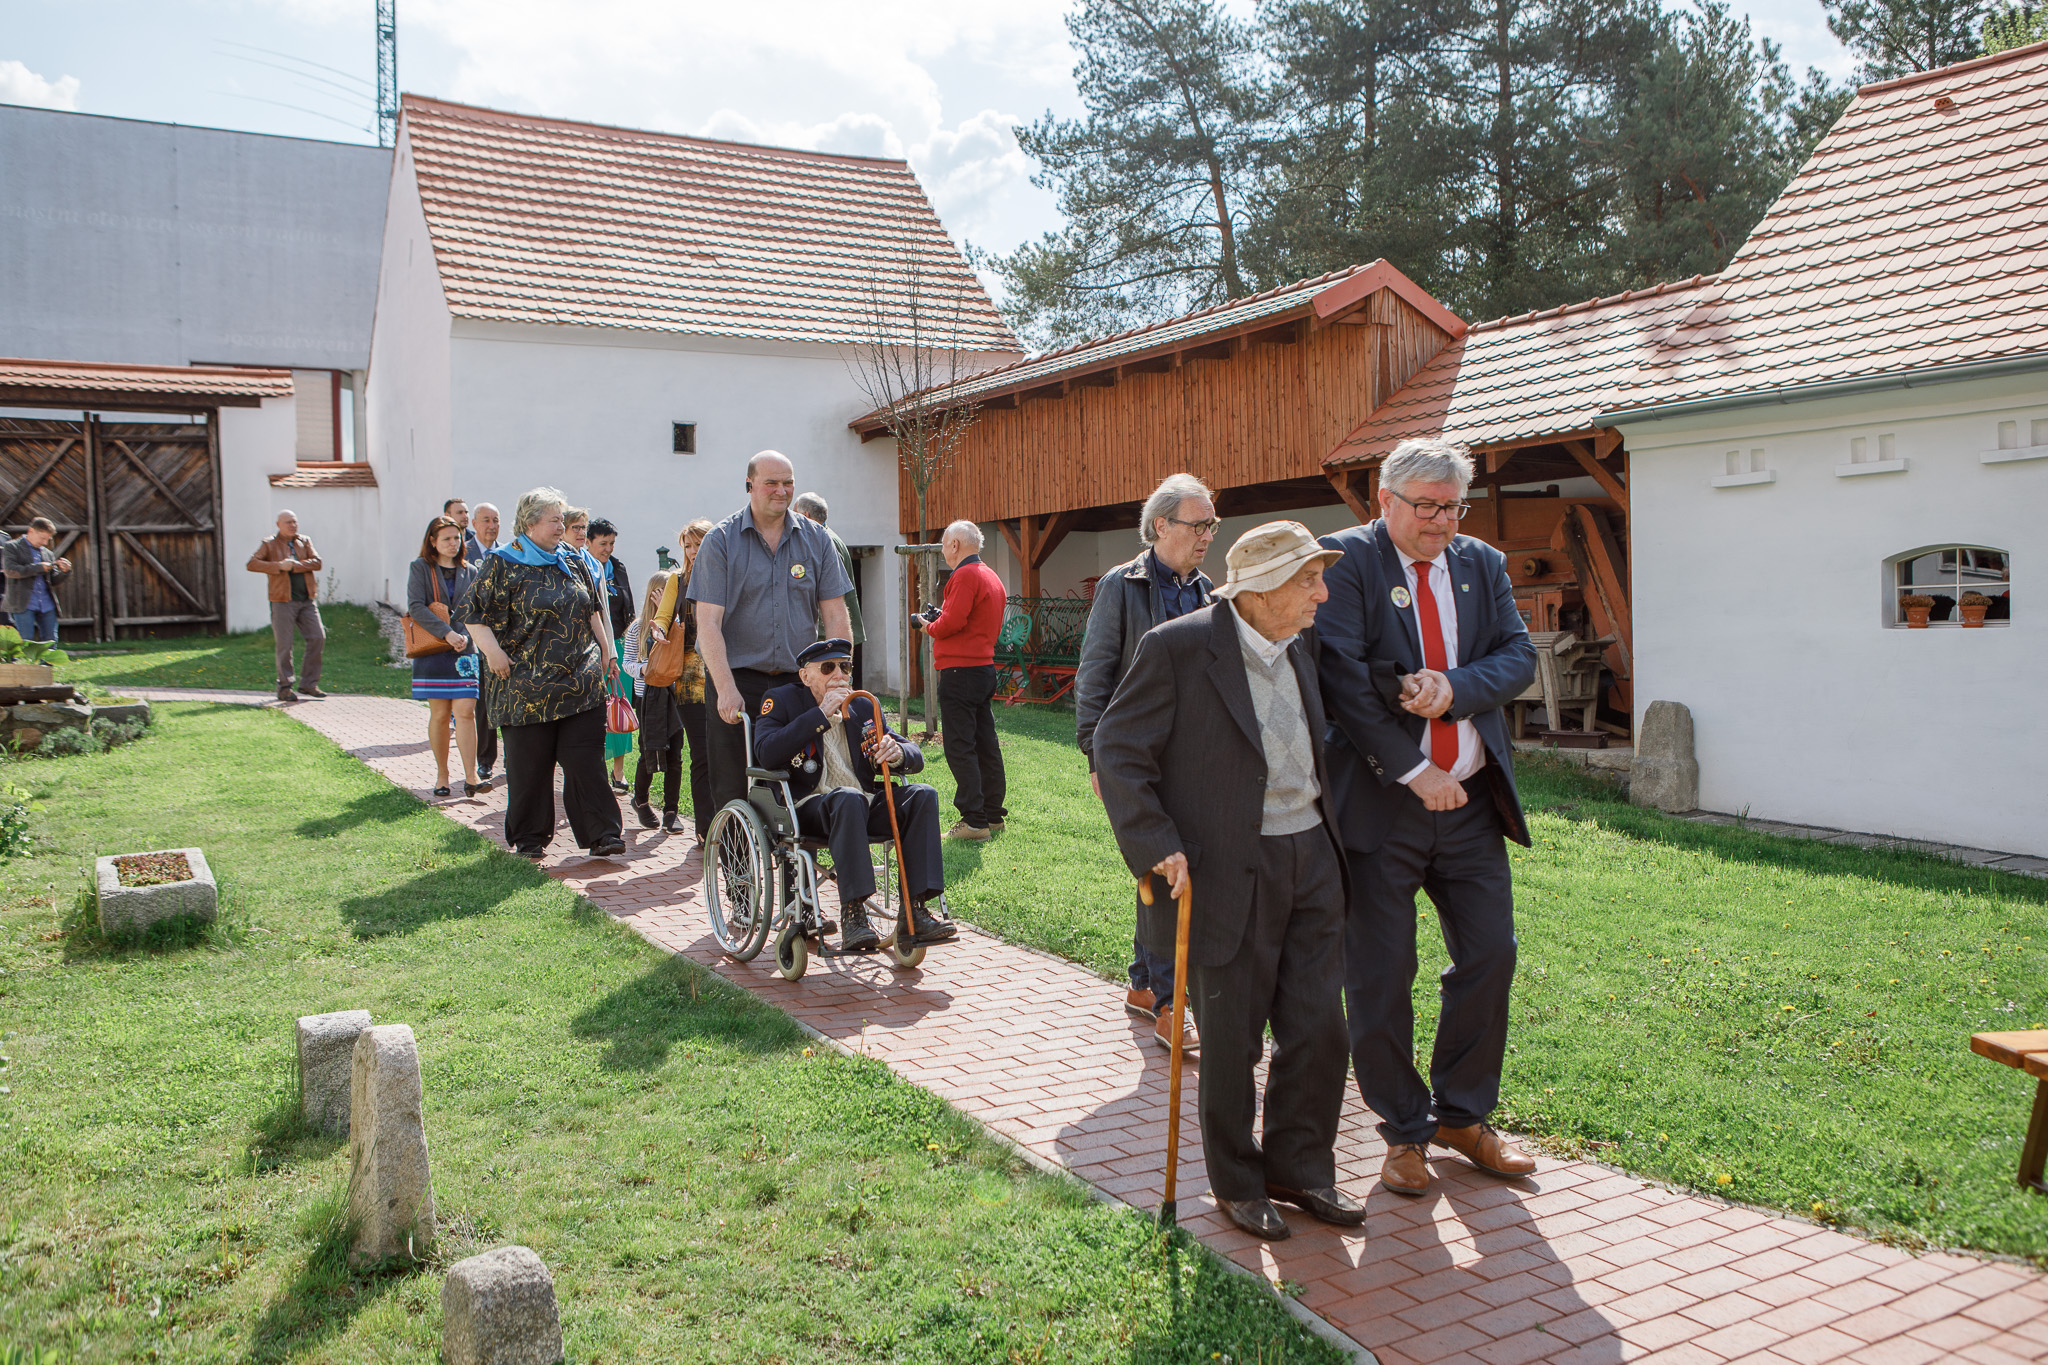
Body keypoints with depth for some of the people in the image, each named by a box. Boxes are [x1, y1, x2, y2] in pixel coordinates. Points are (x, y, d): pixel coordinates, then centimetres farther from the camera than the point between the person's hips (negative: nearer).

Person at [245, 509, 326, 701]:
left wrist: (293, 565, -13)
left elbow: (317, 562, 0)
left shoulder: (305, 542, 15)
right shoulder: (270, 545, 5)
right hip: (283, 601, -4)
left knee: (318, 638, -3)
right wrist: (279, 566, -17)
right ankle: (284, 688, 6)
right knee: (284, 645, -3)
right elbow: (252, 564, -7)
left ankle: (308, 683, 7)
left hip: (307, 600, 4)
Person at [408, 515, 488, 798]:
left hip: (464, 650, 1)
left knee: (465, 711, -7)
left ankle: (471, 778, -8)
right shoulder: (420, 569, 4)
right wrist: (446, 633, -17)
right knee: (440, 714, 1)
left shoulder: (470, 571, 12)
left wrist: (465, 636, -10)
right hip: (431, 650, -1)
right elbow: (415, 607, -8)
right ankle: (441, 776, 14)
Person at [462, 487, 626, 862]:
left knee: (587, 759, -1)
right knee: (529, 765, 3)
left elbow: (592, 610, 22)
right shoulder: (503, 565, -2)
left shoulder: (573, 560, 13)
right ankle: (528, 839, 16)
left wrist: (606, 650, 18)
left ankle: (601, 834, 0)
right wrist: (492, 651, -14)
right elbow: (475, 614, -3)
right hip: (527, 684, -3)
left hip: (581, 683, 3)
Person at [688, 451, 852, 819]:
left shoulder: (816, 539, 8)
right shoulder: (720, 541, 0)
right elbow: (708, 622, -8)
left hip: (798, 680, 2)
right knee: (731, 792, -1)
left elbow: (834, 615, 6)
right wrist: (726, 689, -18)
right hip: (737, 678, -2)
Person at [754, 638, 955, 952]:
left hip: (864, 808, 5)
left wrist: (897, 754, -13)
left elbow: (916, 757, 13)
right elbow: (766, 754, -17)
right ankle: (852, 914, -38)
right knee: (848, 797, -36)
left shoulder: (863, 708, 16)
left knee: (923, 795, -19)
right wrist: (821, 714, -18)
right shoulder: (782, 701, 4)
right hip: (808, 808, -5)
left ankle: (914, 911, -23)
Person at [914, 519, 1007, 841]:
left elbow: (952, 623, -21)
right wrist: (942, 619, 14)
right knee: (985, 744, 13)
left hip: (961, 670, -10)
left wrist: (928, 626, -1)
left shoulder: (965, 576, -13)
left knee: (960, 748, -7)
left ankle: (974, 821, -8)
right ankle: (992, 815, 19)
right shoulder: (992, 576, 17)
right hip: (986, 666, 10)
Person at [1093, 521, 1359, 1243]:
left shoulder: (1302, 644, 7)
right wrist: (1158, 847, -18)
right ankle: (1237, 1183, 27)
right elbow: (1118, 749, -11)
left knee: (1319, 1030, 9)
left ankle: (1300, 1167, 29)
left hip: (1310, 859, 6)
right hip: (1227, 872, -6)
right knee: (1231, 1040, 7)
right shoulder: (1178, 647, -14)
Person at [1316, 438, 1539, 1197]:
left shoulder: (1483, 565, 10)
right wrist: (1415, 771, -16)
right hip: (1379, 800, -5)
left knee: (1489, 955, 9)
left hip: (1470, 799, 5)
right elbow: (1343, 678, -15)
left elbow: (1519, 656, 4)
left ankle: (1461, 1113, 29)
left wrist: (1454, 688, -17)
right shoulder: (1346, 560, -7)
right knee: (1380, 974, 3)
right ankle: (1403, 1131, 21)